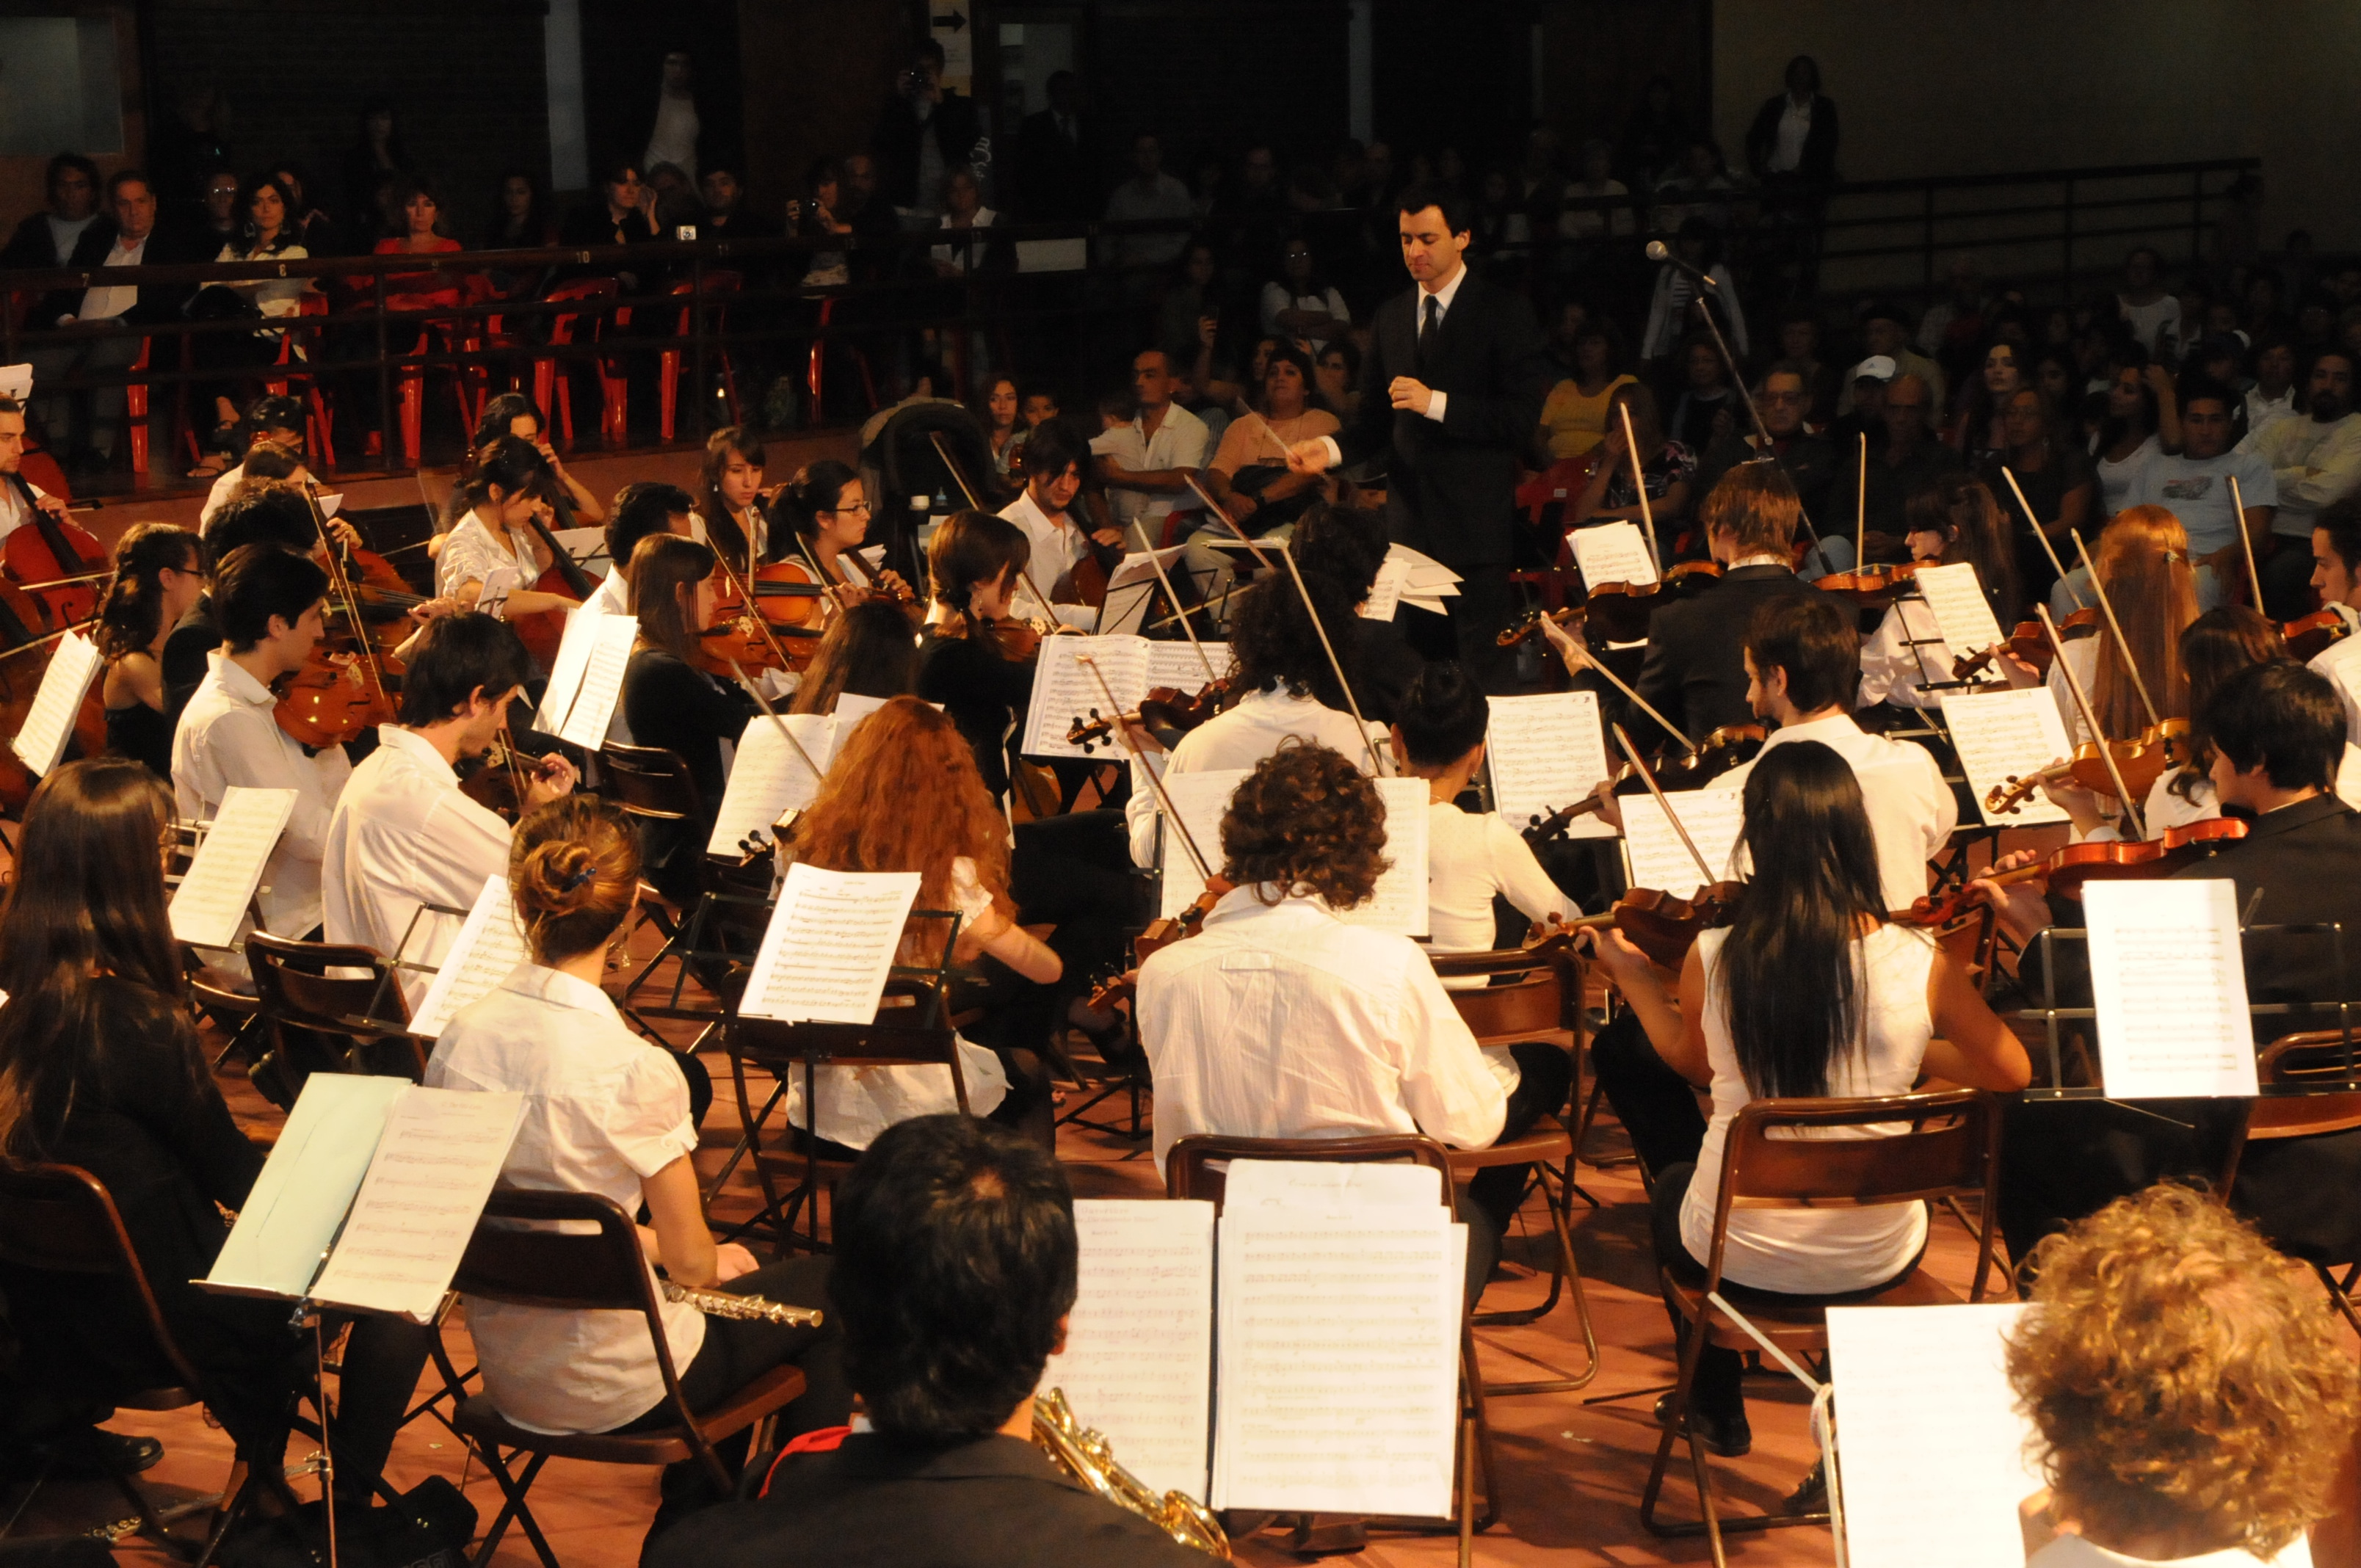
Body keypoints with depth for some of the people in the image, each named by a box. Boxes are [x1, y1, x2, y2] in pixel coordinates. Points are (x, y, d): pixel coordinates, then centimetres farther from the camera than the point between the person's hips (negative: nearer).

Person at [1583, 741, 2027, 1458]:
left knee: (1670, 1190, 36)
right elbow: (2011, 1072, -2)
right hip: (1876, 1260, 1)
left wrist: (1632, 975, 20)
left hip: (1741, 1255, 0)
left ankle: (1716, 1410, 48)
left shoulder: (1712, 960, -17)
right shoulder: (1922, 964, -18)